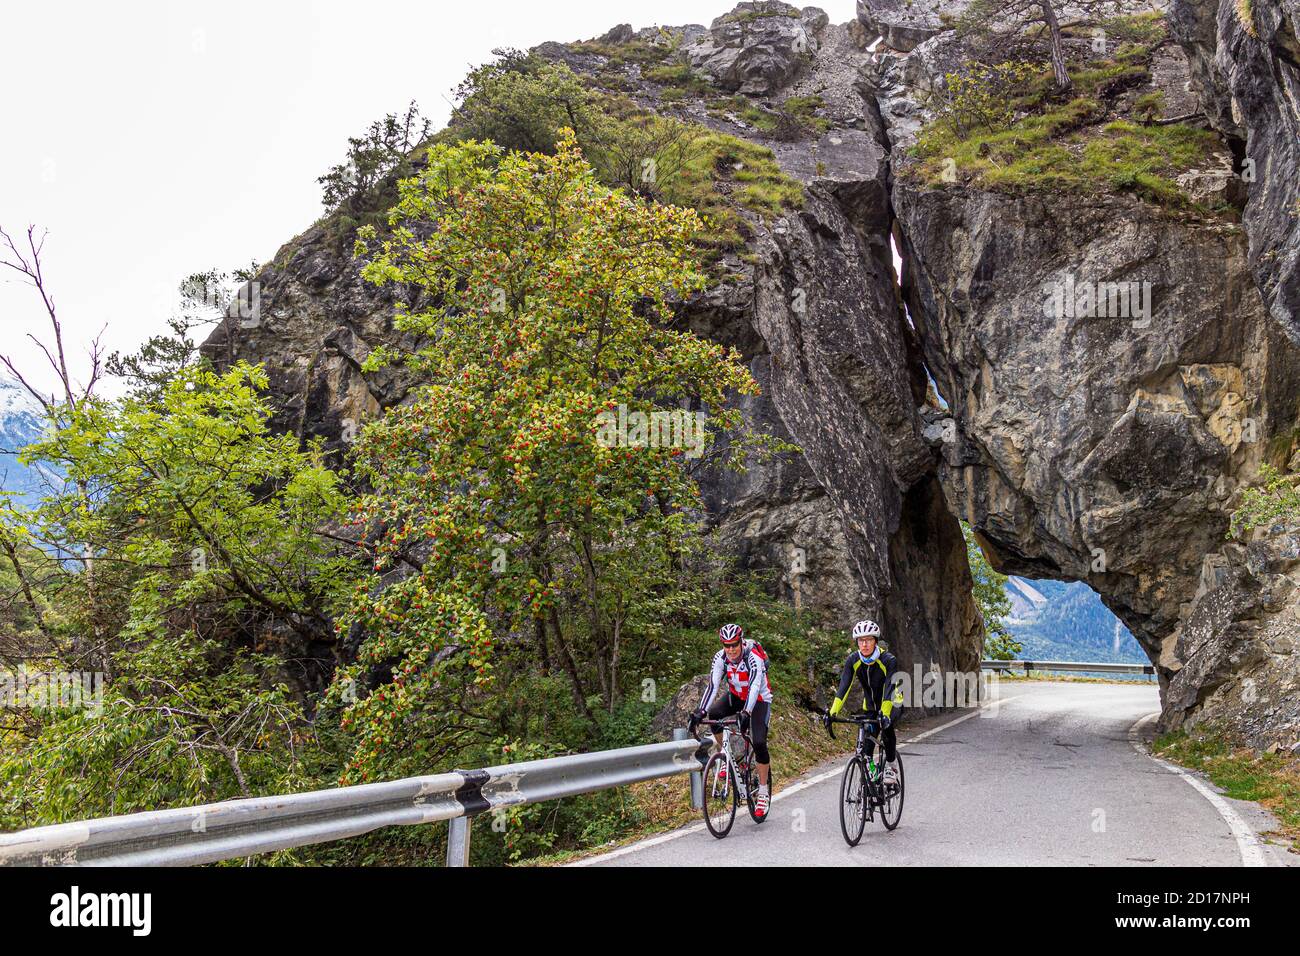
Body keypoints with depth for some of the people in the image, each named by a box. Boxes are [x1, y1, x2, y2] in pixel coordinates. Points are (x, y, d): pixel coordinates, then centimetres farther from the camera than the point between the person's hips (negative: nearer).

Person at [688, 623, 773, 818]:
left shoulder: (753, 657, -31)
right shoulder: (720, 658, -18)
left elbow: (754, 686, -41)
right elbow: (712, 686, -23)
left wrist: (746, 713, -54)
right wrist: (700, 711, -35)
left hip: (759, 699, -4)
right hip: (736, 696, 4)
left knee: (759, 743, -19)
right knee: (712, 716, -24)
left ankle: (763, 792, -4)